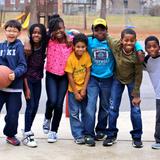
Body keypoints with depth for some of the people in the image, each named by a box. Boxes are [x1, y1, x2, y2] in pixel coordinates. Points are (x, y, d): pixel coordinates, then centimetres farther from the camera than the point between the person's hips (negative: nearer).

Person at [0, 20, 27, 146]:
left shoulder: (19, 46, -3)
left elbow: (23, 66, -5)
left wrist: (15, 73, -23)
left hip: (14, 86, -2)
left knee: (13, 114, 6)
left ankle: (10, 135, 29)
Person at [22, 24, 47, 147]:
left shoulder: (43, 48, -1)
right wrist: (26, 87, -15)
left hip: (38, 81, 5)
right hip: (28, 80, -5)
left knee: (35, 107, 7)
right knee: (30, 105, -10)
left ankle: (28, 130, 22)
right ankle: (27, 135, -4)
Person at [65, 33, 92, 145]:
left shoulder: (87, 56, -10)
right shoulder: (70, 58, -19)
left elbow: (88, 72, -6)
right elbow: (70, 77, -14)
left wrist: (84, 89, -11)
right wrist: (76, 93, -12)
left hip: (84, 88, 3)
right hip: (73, 89, -3)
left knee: (85, 112, 12)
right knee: (74, 113, -1)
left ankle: (85, 133, 24)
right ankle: (78, 136, 6)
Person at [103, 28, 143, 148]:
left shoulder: (137, 54, -27)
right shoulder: (116, 46, -24)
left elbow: (138, 75, -17)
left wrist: (136, 94, -14)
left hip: (132, 81, -2)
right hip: (118, 80, 2)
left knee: (135, 109, -1)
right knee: (113, 108, 3)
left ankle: (137, 137, 14)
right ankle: (111, 135, 17)